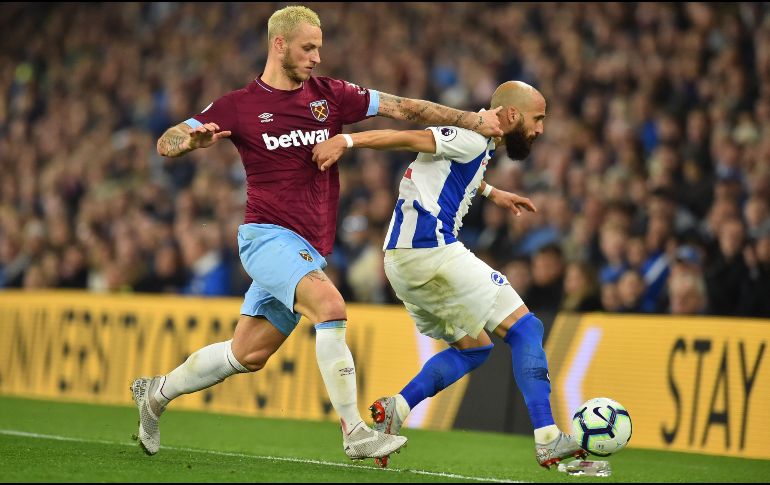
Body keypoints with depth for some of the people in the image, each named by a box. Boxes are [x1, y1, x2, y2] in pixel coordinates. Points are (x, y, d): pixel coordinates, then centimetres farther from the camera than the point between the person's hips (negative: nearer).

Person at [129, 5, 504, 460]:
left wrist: (473, 120, -1)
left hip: (307, 249, 5)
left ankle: (157, 392, 31)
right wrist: (192, 140, -24)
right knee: (331, 307, -27)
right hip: (268, 235, -5)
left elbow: (402, 108, 6)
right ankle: (355, 433, -26)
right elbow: (166, 143, 0)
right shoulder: (239, 106, -1)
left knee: (247, 355, 9)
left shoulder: (330, 95, 8)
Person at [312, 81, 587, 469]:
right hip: (431, 250, -10)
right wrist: (346, 141, -28)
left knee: (473, 347, 19)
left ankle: (394, 410, 3)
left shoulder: (476, 139, 21)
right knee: (526, 329, -4)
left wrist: (491, 193, 48)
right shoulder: (474, 138, -9)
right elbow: (411, 139, -18)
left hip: (401, 260, 10)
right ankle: (548, 442, -9)